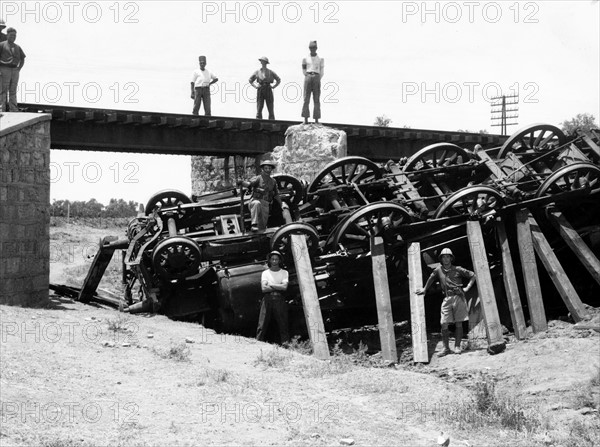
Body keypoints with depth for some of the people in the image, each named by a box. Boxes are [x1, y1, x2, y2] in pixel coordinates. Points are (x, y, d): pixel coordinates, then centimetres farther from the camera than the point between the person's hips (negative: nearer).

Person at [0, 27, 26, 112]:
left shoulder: (17, 47, 15)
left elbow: (22, 59, 23)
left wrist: (19, 68, 7)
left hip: (15, 70, 5)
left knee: (13, 91, 7)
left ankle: (13, 110, 9)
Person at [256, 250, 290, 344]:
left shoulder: (284, 273, 11)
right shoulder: (265, 273, 13)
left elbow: (284, 287, -5)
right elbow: (264, 288, -2)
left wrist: (270, 285, -4)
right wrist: (278, 287, -5)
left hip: (279, 300, 0)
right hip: (267, 299, 0)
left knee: (283, 324, -4)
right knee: (262, 324, -6)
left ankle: (286, 343, -6)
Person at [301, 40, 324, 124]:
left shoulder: (320, 59, 7)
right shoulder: (305, 59, 8)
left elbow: (322, 71, 7)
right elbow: (304, 70, 13)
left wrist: (318, 80, -2)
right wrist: (307, 77, 1)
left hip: (316, 78, 0)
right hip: (308, 78, 0)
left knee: (317, 100, -4)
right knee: (306, 99, -5)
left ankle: (316, 120, -4)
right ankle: (305, 119, -6)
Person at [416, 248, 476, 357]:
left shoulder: (457, 269, 2)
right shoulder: (438, 270, 8)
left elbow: (472, 275, 9)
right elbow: (431, 279, 26)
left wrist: (467, 288, 2)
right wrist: (424, 289, 34)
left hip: (458, 297, -2)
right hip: (447, 299, 2)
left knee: (459, 323, 0)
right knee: (444, 324, -7)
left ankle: (457, 346, 7)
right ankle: (446, 348, 1)